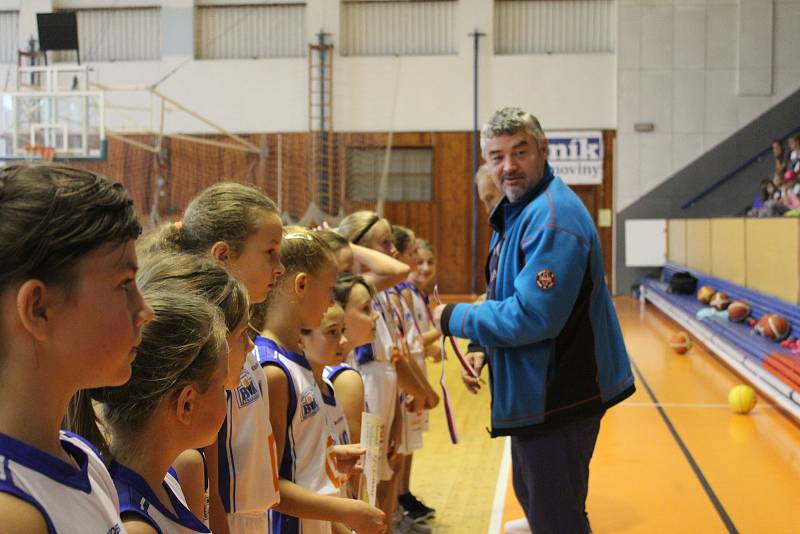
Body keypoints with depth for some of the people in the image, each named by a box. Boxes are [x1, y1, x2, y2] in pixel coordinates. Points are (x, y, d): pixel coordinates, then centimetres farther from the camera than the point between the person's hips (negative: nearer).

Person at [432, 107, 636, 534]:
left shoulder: (552, 219, -24)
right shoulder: (513, 210, 9)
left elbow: (533, 317, -28)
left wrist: (453, 319, -17)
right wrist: (484, 350, 7)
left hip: (559, 397, -10)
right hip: (533, 391, 10)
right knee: (532, 498, 25)